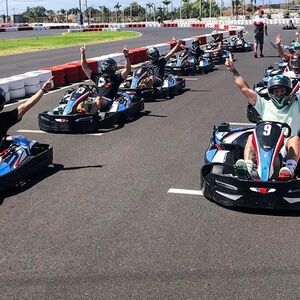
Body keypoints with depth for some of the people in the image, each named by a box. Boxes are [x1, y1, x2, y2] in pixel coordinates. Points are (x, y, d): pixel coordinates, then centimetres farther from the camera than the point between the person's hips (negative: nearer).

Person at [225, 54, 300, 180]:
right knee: (252, 137, -24)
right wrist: (233, 70, 14)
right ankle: (248, 166, -46)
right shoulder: (265, 105, 22)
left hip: (288, 150, -1)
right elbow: (245, 89, 18)